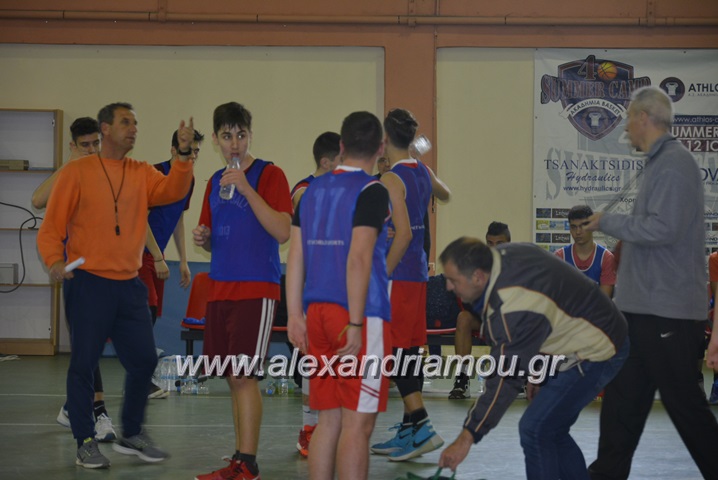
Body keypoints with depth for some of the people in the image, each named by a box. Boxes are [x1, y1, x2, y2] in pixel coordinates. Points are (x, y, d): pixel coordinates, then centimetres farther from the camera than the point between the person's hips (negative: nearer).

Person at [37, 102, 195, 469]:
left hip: (129, 284, 5)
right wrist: (54, 260, -21)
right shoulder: (78, 172, -3)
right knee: (84, 363, -1)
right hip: (87, 283, -5)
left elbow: (172, 191, -8)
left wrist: (183, 154, -20)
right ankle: (85, 443, 11)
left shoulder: (142, 174, 10)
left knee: (144, 360, 8)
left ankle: (131, 436, 24)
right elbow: (51, 226, -4)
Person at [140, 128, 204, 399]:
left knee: (151, 314, 7)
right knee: (147, 309, -17)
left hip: (155, 255, 8)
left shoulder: (188, 180, 9)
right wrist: (159, 259, -19)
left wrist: (183, 262, 16)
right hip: (136, 252, -8)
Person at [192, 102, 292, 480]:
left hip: (256, 290, -7)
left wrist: (246, 188, -21)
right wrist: (202, 239, 0)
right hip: (220, 289, 7)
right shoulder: (215, 182, 15)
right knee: (233, 378, 9)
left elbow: (282, 232, -17)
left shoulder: (269, 174, -6)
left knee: (244, 376, -9)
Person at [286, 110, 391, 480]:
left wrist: (295, 316, 13)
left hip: (317, 312, 7)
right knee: (357, 423, -2)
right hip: (361, 316, -6)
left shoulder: (312, 190, 12)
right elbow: (358, 257, -16)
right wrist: (355, 324, -16)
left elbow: (295, 256, 11)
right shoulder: (371, 191, -7)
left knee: (328, 420, 12)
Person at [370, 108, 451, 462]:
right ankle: (408, 430, 19)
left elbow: (403, 232, -21)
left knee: (395, 350, -6)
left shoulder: (391, 179, -14)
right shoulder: (423, 172, 9)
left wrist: (382, 275, -18)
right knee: (409, 349, 12)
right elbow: (445, 194, 32)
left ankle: (423, 427, -12)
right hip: (418, 271, 8)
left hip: (398, 273, -8)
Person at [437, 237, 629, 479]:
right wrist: (538, 370, 15)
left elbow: (506, 379, -28)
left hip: (595, 353, -10)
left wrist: (467, 437, -23)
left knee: (535, 430, -13)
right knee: (551, 430, 15)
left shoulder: (513, 309, -32)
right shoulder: (504, 254, -6)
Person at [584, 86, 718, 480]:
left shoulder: (674, 164, -16)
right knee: (621, 398, 13)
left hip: (667, 311, -10)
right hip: (643, 307, 10)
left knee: (684, 403, -2)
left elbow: (663, 229, -25)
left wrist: (608, 222, -14)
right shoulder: (659, 162, 15)